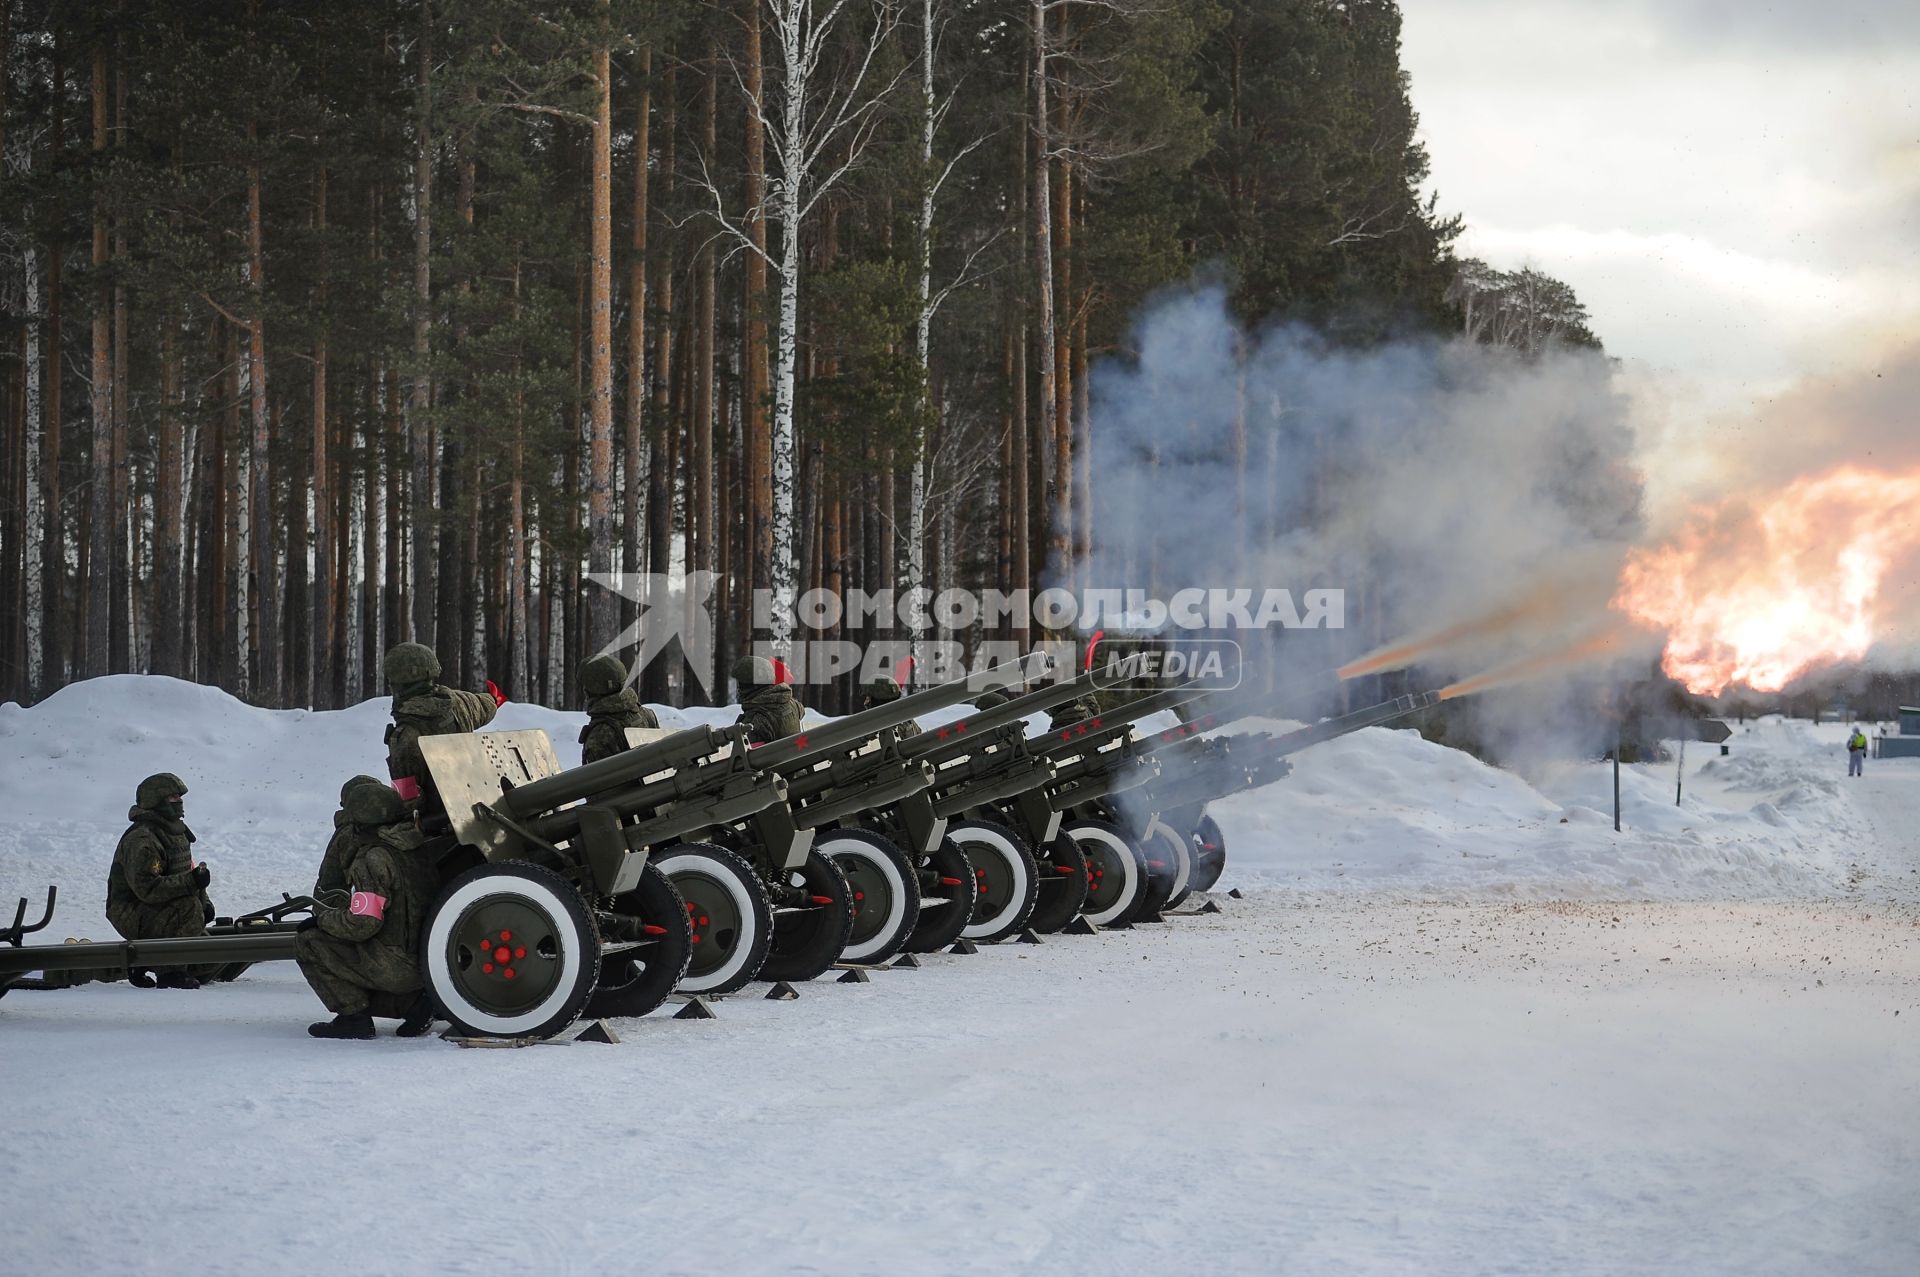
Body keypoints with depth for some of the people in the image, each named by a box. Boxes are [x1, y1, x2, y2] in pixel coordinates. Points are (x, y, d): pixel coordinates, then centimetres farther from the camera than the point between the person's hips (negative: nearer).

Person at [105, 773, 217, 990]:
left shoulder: (176, 832, 11)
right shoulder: (140, 840, -21)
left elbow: (187, 871, 22)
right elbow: (147, 888, -30)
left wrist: (205, 902, 5)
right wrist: (190, 882, -35)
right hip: (131, 913, -9)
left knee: (205, 966, 3)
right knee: (189, 908, -33)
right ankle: (170, 971, -25)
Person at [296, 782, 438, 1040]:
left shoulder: (375, 859, -17)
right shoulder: (415, 851, 10)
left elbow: (363, 924, -21)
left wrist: (321, 920, -5)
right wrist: (331, 908, 24)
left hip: (393, 966, -9)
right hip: (422, 964, 9)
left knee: (307, 943, -4)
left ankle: (353, 1015, -7)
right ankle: (412, 1002, 11)